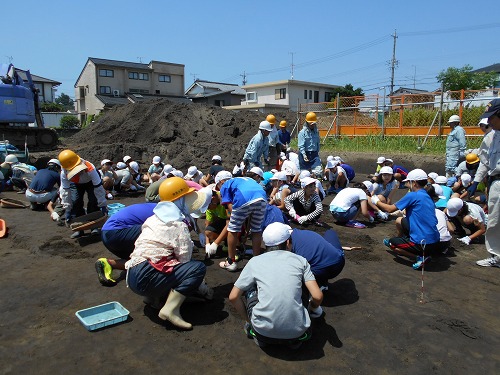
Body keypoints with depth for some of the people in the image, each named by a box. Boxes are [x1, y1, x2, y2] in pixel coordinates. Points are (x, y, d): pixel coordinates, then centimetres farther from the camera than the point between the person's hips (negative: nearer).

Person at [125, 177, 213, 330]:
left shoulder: (156, 218, 15)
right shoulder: (179, 226, -11)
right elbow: (185, 259, -15)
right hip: (145, 277, -9)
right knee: (198, 267, -15)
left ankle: (156, 294, 9)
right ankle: (171, 309, -19)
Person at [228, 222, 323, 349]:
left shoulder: (255, 261, 7)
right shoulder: (300, 260, 7)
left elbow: (233, 297, 8)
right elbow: (318, 297, 1)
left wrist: (248, 320, 22)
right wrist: (311, 309, 23)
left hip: (263, 330, 0)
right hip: (297, 332, 1)